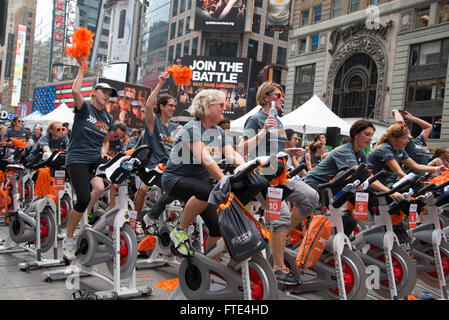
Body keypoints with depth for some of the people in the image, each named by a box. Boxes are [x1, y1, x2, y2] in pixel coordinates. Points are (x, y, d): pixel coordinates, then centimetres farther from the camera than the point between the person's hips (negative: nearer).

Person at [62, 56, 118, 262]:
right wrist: (82, 68, -14)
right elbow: (75, 91, -21)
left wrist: (103, 152, 6)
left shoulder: (108, 119, 16)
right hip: (77, 158, -6)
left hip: (96, 160, 6)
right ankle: (68, 240, 1)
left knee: (100, 187, -23)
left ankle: (86, 215, 7)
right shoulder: (84, 108, 0)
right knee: (83, 198, -17)